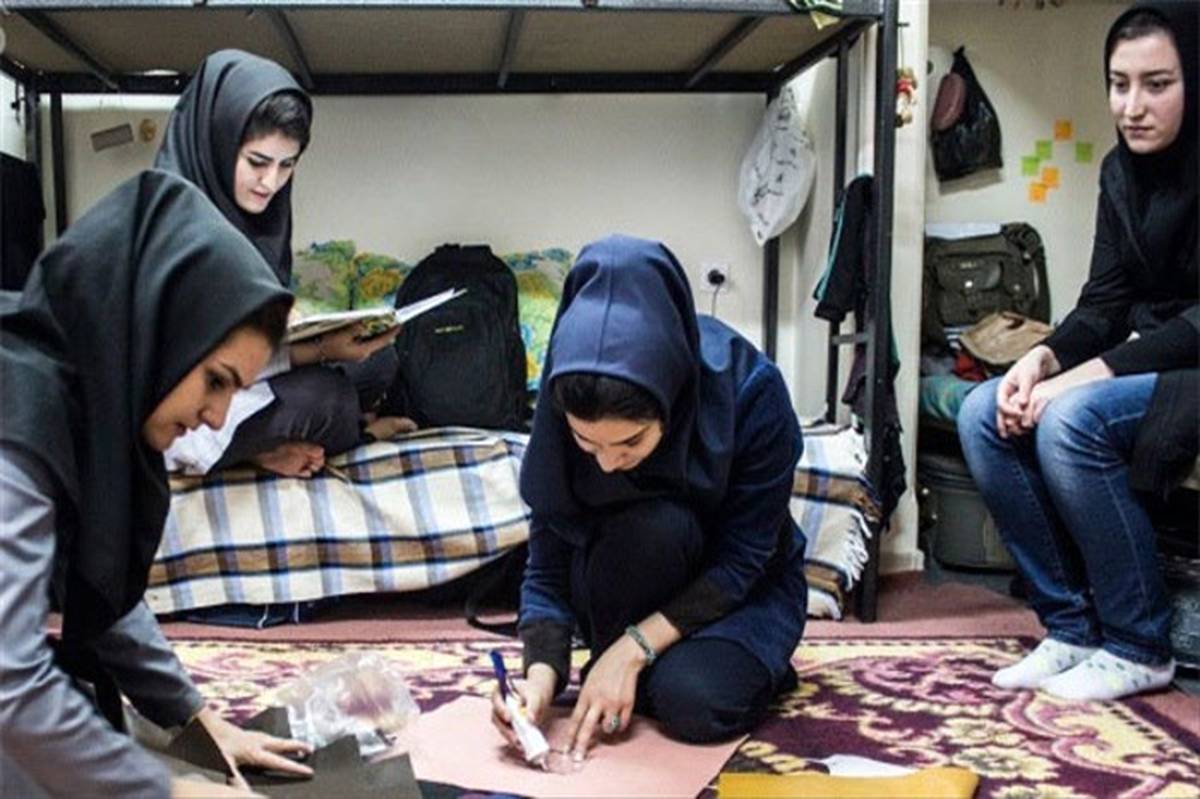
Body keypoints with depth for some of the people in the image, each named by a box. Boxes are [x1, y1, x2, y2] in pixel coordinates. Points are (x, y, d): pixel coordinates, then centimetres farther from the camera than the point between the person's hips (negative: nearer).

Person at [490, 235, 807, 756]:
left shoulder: (750, 388, -29)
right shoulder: (563, 408, -23)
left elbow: (743, 559, -23)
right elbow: (549, 561, -15)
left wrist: (634, 647, -28)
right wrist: (541, 673, -30)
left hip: (744, 588, -2)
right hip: (639, 592, 2)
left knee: (691, 703, -32)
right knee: (652, 526, -34)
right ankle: (612, 673, -8)